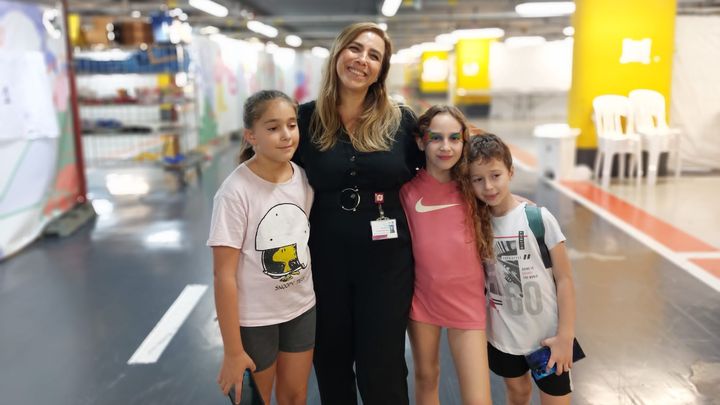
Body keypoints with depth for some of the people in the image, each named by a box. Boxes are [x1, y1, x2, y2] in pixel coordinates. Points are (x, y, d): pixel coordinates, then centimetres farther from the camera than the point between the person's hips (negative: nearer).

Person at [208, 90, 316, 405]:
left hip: (302, 309, 5)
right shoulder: (236, 192, -21)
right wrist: (233, 352, -16)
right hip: (253, 319, -4)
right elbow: (224, 275, -18)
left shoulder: (303, 179, -5)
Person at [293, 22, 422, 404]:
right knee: (330, 363, 18)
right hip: (325, 262, 1)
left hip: (386, 263, -1)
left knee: (381, 370, 9)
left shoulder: (401, 120, -4)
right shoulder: (306, 118, -4)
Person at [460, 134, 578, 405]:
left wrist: (565, 335, -12)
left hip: (547, 334, -3)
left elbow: (564, 279, -11)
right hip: (502, 336, 3)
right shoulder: (476, 224, -6)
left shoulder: (539, 218, -16)